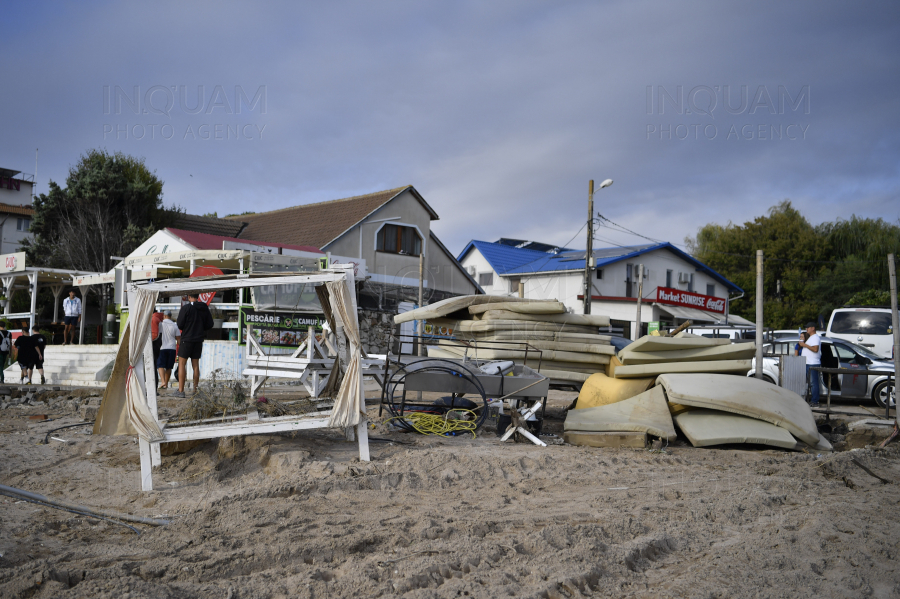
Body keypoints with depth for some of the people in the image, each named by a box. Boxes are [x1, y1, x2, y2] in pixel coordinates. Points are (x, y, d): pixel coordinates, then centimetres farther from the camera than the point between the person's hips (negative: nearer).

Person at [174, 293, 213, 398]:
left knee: (181, 364, 1)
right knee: (195, 365, 11)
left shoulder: (186, 307, -12)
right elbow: (210, 325, 8)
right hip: (199, 340, 5)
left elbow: (180, 324, -12)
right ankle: (195, 390, 12)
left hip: (187, 339, -5)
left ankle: (181, 391, -3)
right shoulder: (205, 308, 4)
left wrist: (186, 328, 9)